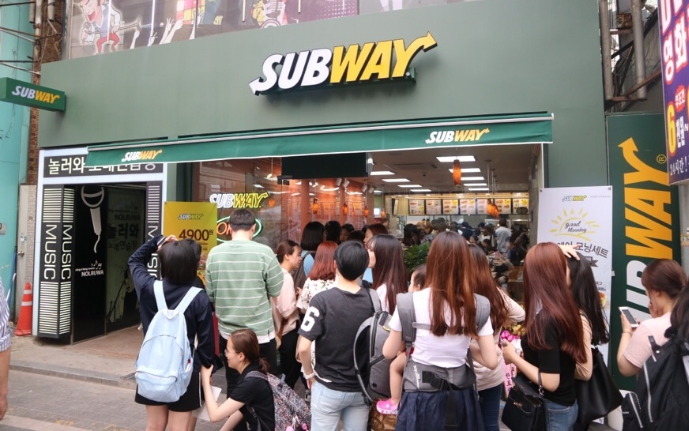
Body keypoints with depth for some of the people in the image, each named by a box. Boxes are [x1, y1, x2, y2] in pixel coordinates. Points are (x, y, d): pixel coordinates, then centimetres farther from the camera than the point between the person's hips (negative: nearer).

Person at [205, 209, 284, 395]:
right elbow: (277, 293, -9)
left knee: (233, 387, 18)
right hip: (260, 334, -3)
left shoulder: (214, 254, -4)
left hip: (227, 333, 4)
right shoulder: (264, 252, -15)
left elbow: (210, 295, 5)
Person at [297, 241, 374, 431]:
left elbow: (303, 347, -20)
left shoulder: (322, 300, -19)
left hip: (329, 388, -3)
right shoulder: (373, 300, -8)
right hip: (361, 388, 3)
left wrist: (309, 373, -2)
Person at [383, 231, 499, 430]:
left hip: (422, 396, -2)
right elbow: (491, 361, -5)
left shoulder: (412, 302, -16)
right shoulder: (475, 305, -8)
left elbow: (389, 353, -4)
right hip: (460, 395, 3)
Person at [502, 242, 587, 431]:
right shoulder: (565, 307, -5)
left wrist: (514, 357, -15)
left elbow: (550, 382, -26)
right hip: (567, 403, 7)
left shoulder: (545, 320, -29)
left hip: (551, 409, -7)